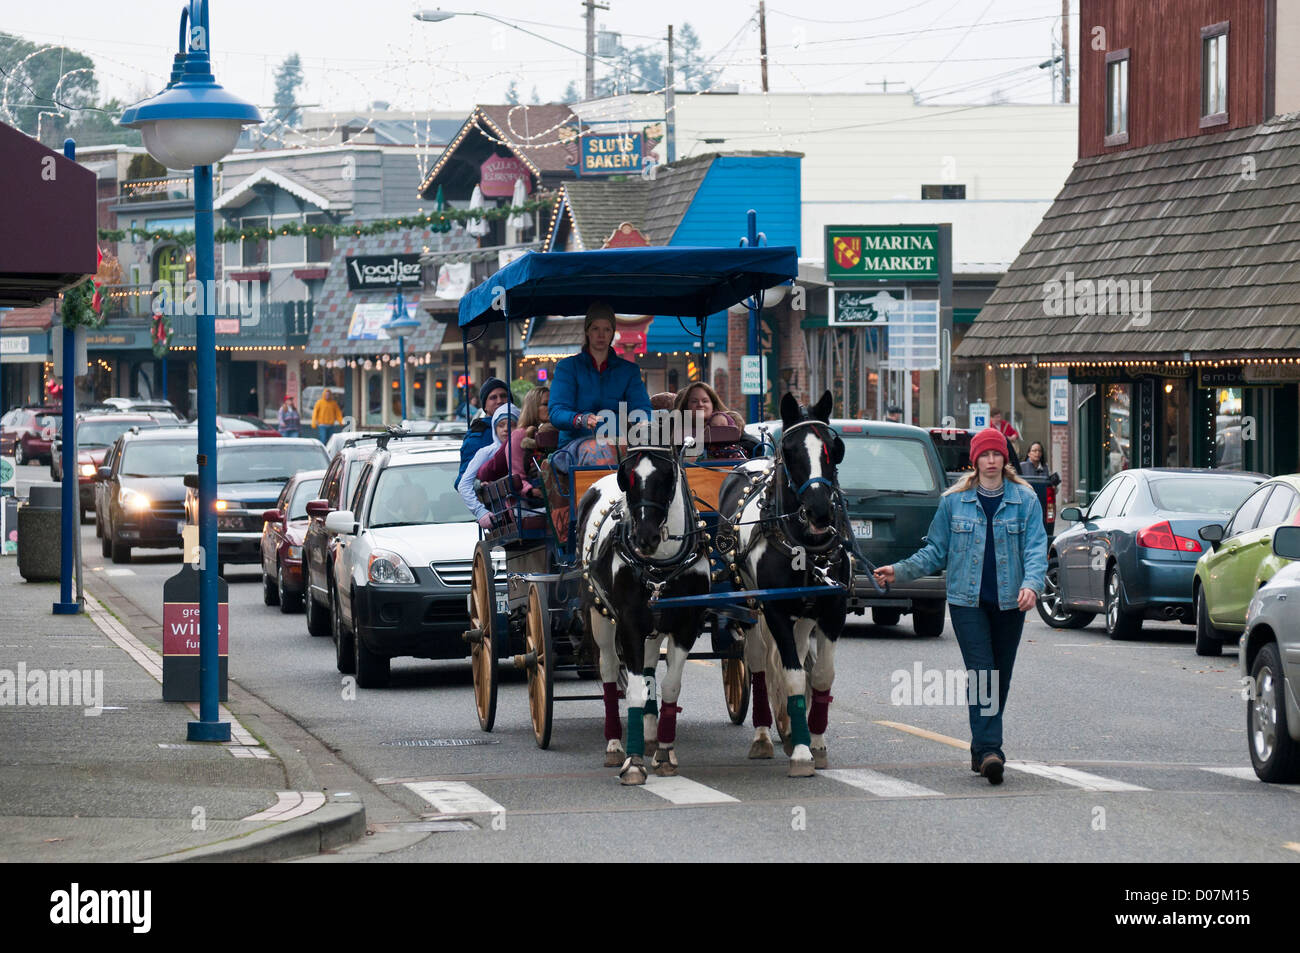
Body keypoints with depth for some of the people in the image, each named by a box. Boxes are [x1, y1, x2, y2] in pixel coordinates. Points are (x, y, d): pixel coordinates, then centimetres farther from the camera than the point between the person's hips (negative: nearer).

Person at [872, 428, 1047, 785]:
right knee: (980, 674, -14)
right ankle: (988, 751, -21)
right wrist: (899, 571, 0)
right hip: (968, 600, -1)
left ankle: (982, 749, 22)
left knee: (1001, 677, 8)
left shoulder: (1025, 500, 3)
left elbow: (1035, 548, -4)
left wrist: (1032, 584, -22)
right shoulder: (954, 501, 5)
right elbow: (936, 551, 11)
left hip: (1010, 602, 1)